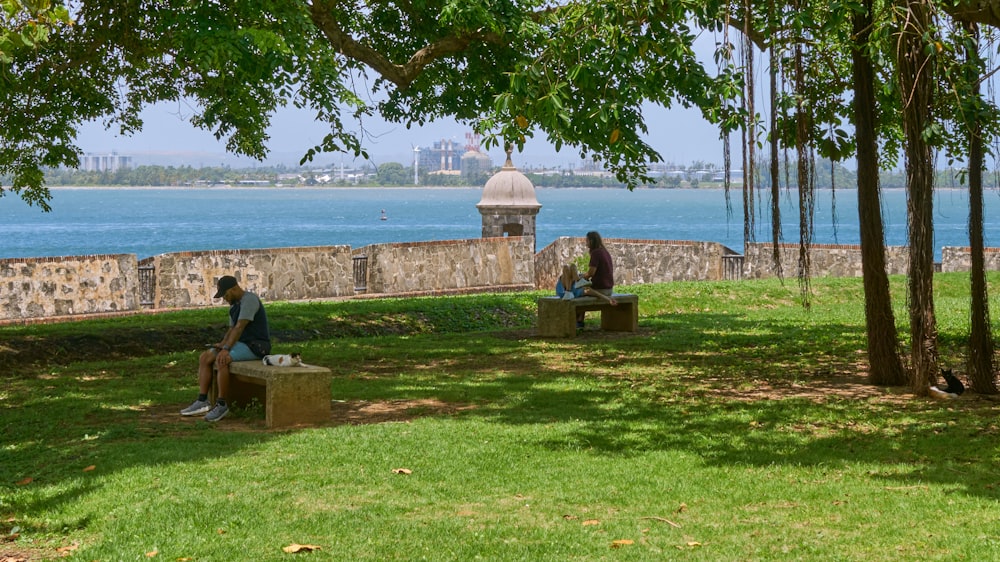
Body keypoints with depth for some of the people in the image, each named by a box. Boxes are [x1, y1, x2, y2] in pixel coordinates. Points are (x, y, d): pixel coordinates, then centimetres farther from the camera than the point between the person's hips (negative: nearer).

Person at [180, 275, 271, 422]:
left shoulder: (249, 300, -17)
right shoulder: (234, 304, 15)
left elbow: (239, 327, -25)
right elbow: (232, 329, 16)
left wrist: (226, 349, -30)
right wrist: (222, 345, -4)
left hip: (256, 346, -10)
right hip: (241, 344, 10)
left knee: (221, 360, -31)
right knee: (204, 358, -2)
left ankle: (222, 405, -22)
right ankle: (202, 402, -7)